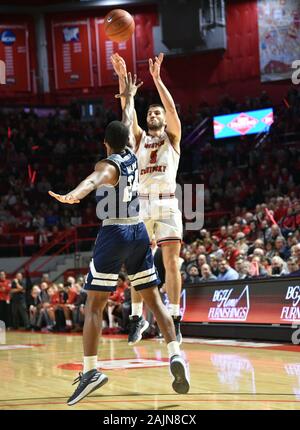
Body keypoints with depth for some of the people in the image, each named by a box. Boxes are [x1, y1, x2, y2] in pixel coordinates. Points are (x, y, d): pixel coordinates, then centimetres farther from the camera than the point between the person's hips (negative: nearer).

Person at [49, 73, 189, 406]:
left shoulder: (108, 165, -9)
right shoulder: (131, 155, 8)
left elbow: (95, 179, -36)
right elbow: (128, 122, 28)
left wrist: (74, 195, -56)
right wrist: (129, 97, 45)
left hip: (113, 234, -6)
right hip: (138, 232, 6)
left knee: (94, 304, -4)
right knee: (154, 299, 8)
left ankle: (90, 370, -15)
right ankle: (175, 355, -7)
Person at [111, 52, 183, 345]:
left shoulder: (172, 137, 12)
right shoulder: (139, 138, 17)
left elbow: (172, 107, -4)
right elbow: (127, 110, 4)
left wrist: (156, 77, -11)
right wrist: (122, 77, -7)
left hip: (167, 204, -3)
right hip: (141, 204, 3)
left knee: (171, 263, -6)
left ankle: (174, 321, -7)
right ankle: (138, 318, 11)